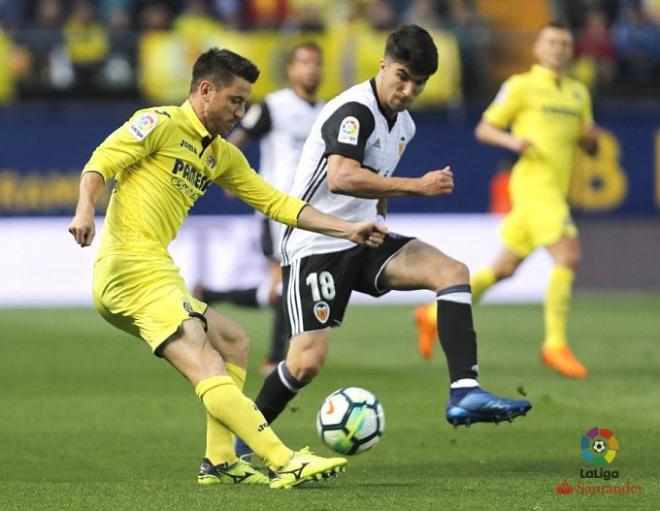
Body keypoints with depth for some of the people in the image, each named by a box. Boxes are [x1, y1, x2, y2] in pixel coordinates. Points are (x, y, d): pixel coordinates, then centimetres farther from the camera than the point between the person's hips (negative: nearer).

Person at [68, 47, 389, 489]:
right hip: (132, 267, -10)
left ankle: (220, 462, 14)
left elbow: (275, 202, 24)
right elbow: (100, 163, -12)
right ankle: (287, 463, -26)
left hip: (155, 276, 10)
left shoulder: (222, 155, 23)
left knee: (234, 342, 19)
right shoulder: (161, 124, -3)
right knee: (210, 373, -17)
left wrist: (348, 230, 18)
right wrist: (85, 210, -32)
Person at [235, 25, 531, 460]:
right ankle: (241, 441, 9)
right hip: (316, 247, -8)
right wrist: (417, 187, -30)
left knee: (452, 271, -14)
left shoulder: (404, 125, 11)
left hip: (362, 240, 8)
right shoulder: (354, 111, -17)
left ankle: (465, 392, -22)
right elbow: (342, 178, -33)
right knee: (307, 362, -15)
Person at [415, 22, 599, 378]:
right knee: (568, 256, -20)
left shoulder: (578, 94, 17)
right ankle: (555, 343, -16)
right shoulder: (521, 86, -2)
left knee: (505, 268, 11)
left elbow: (590, 148, 22)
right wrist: (512, 141, -19)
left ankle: (436, 315, 24)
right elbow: (483, 129, 1)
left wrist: (590, 135, -2)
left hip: (555, 191, 7)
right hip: (533, 185, -7)